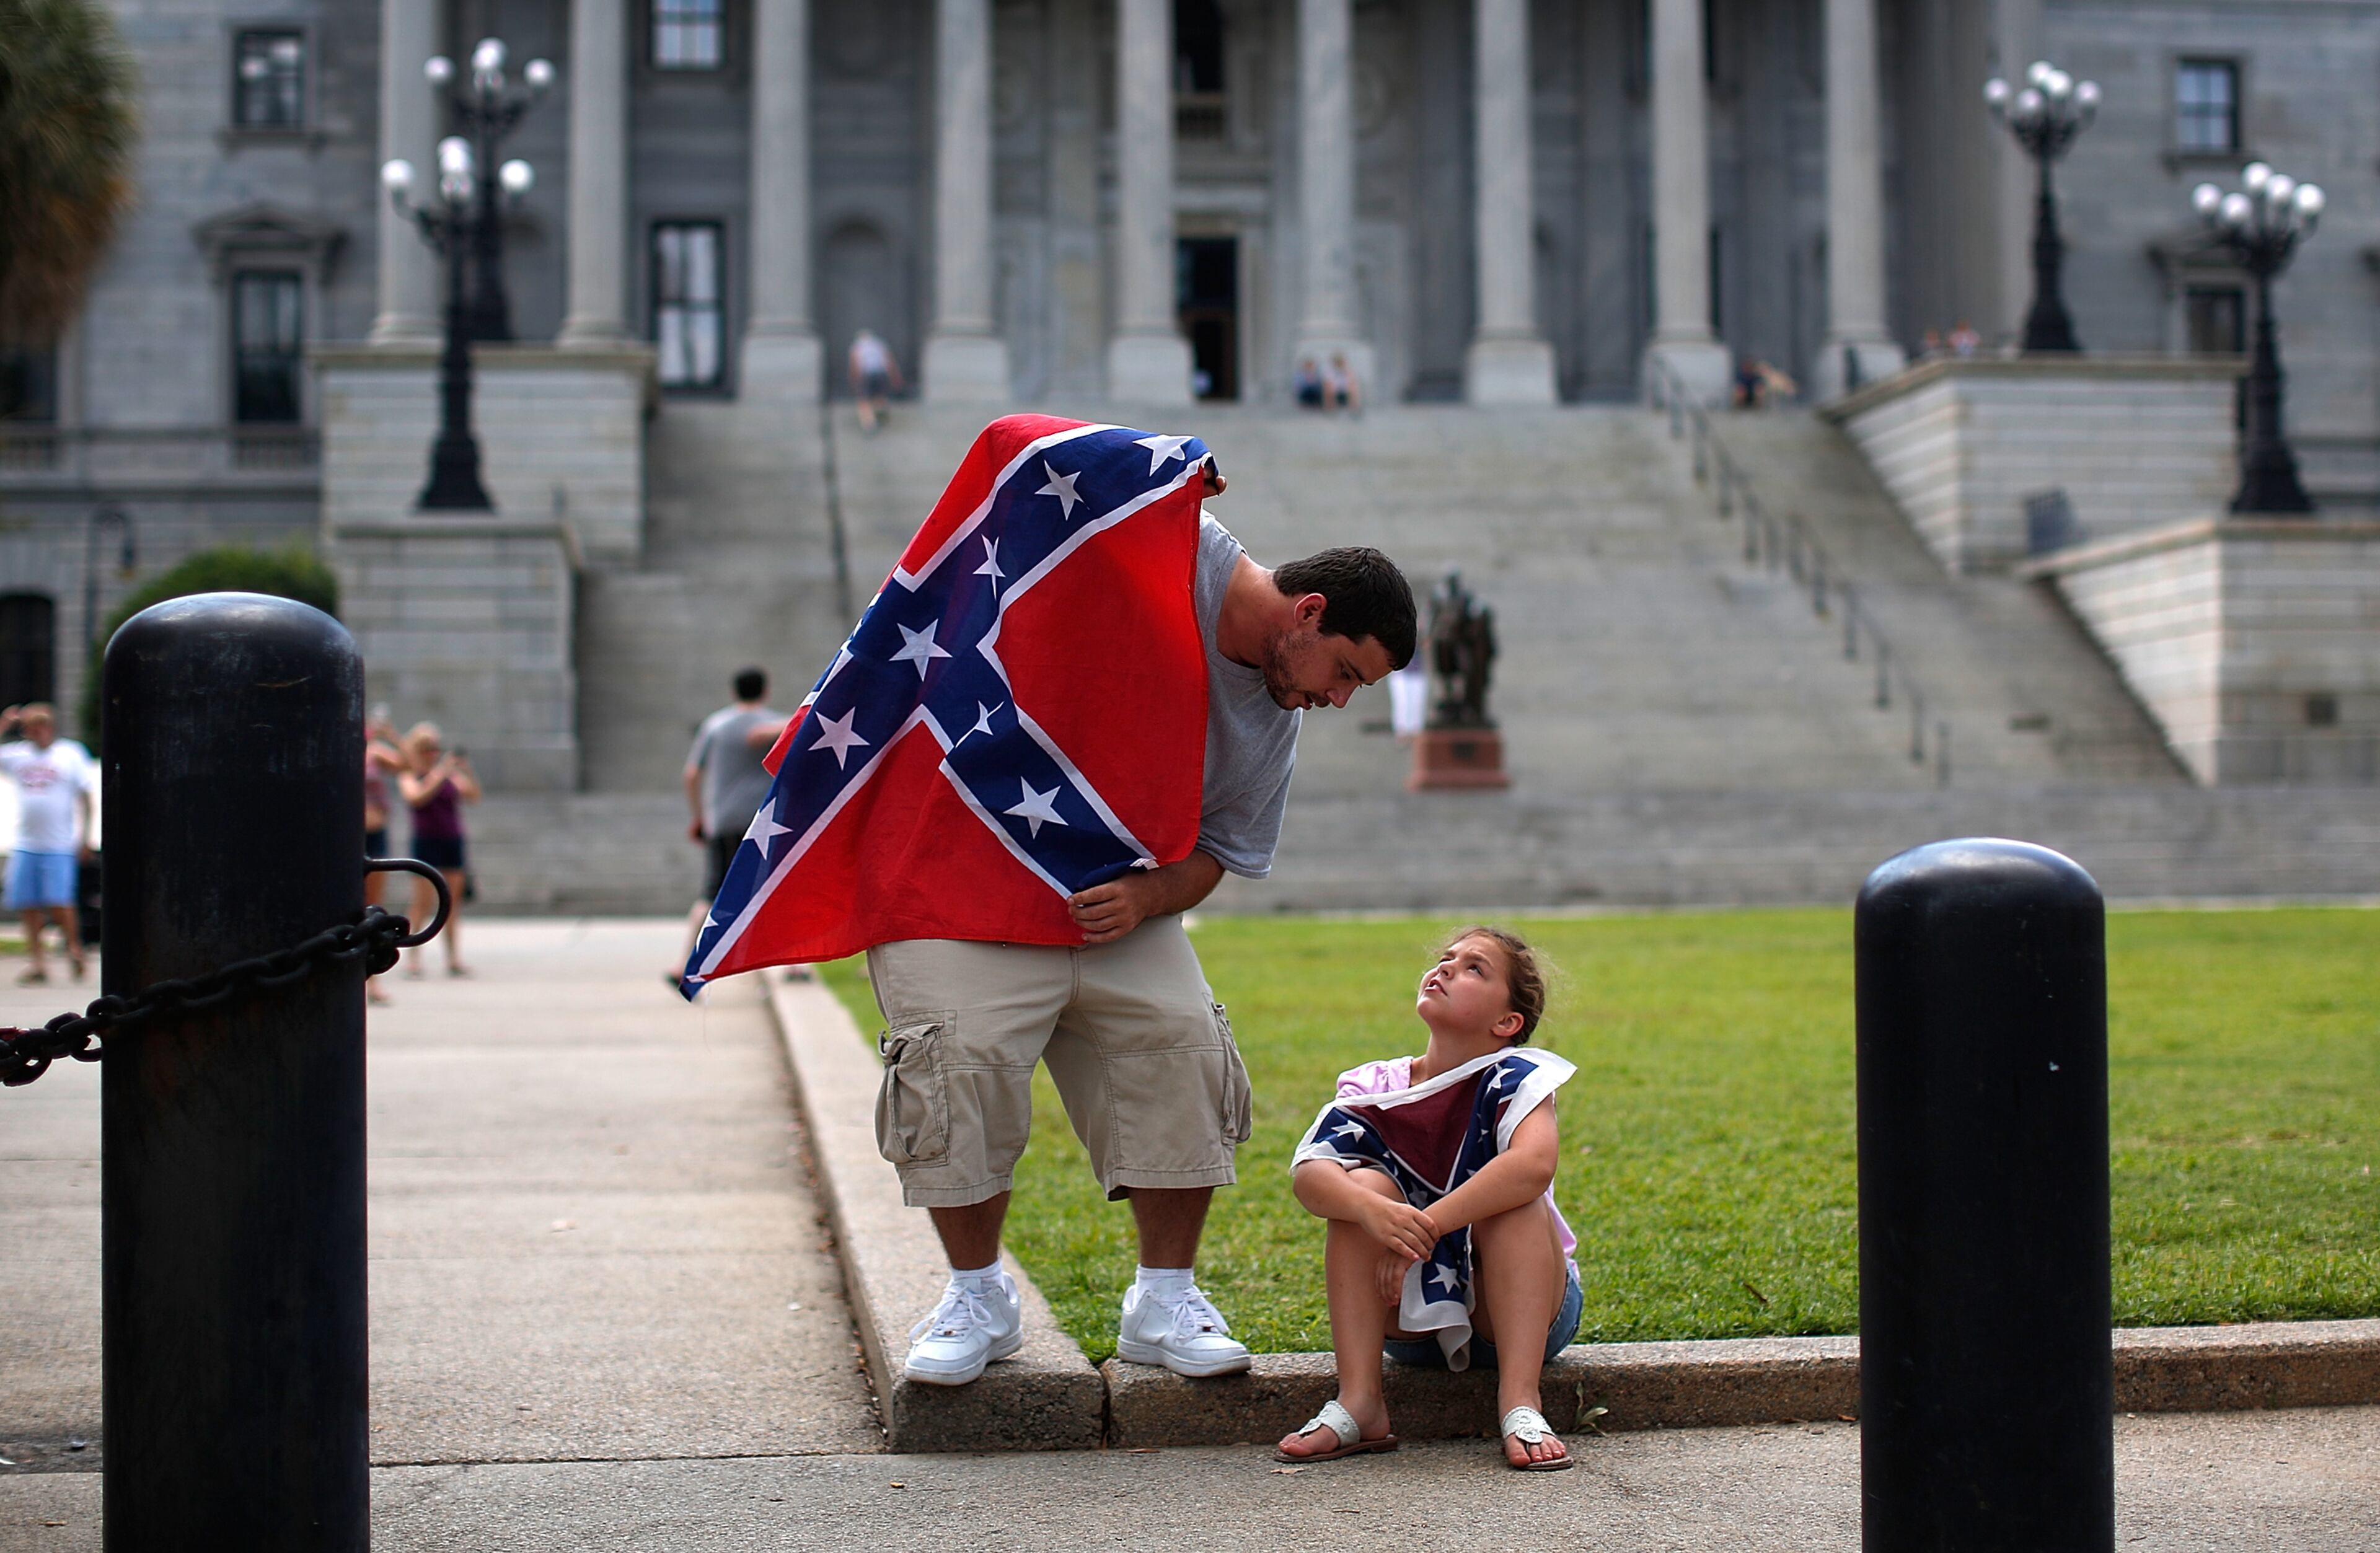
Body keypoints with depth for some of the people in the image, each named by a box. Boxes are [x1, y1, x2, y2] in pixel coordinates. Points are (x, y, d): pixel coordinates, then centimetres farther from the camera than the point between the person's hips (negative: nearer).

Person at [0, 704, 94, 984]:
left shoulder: (71, 754, 1)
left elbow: (85, 797, 1)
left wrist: (85, 838, -3)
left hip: (60, 845, -4)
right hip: (25, 844, 4)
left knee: (59, 903, -10)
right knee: (28, 907, 1)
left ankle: (74, 949, 11)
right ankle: (36, 961, 8)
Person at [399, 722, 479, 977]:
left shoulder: (450, 774, 11)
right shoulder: (409, 777, 2)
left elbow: (473, 797, 4)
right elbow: (416, 797, -17)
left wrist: (468, 772, -11)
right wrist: (440, 774, -22)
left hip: (453, 841, 4)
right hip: (427, 842, -4)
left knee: (452, 903, 4)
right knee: (423, 903, -8)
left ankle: (454, 959, 6)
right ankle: (414, 960, -8)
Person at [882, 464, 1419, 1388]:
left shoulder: (1274, 725, 7)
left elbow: (1215, 853, 10)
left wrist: (1147, 898, -12)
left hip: (1113, 889, 6)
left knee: (1183, 1045, -10)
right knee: (963, 1053, -19)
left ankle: (1165, 1302, 5)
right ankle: (977, 1295, 3)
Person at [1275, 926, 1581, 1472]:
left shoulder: (1513, 1079, -14)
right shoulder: (1374, 1090, -5)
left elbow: (1535, 1162, -36)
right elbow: (1308, 1173, -22)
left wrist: (1426, 1227, -39)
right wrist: (1373, 1212, -43)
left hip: (1514, 1309, -2)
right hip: (1411, 1321, 3)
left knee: (1517, 1199, -27)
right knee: (1365, 1185, -19)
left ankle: (1521, 1401, -33)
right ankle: (1358, 1402, -24)